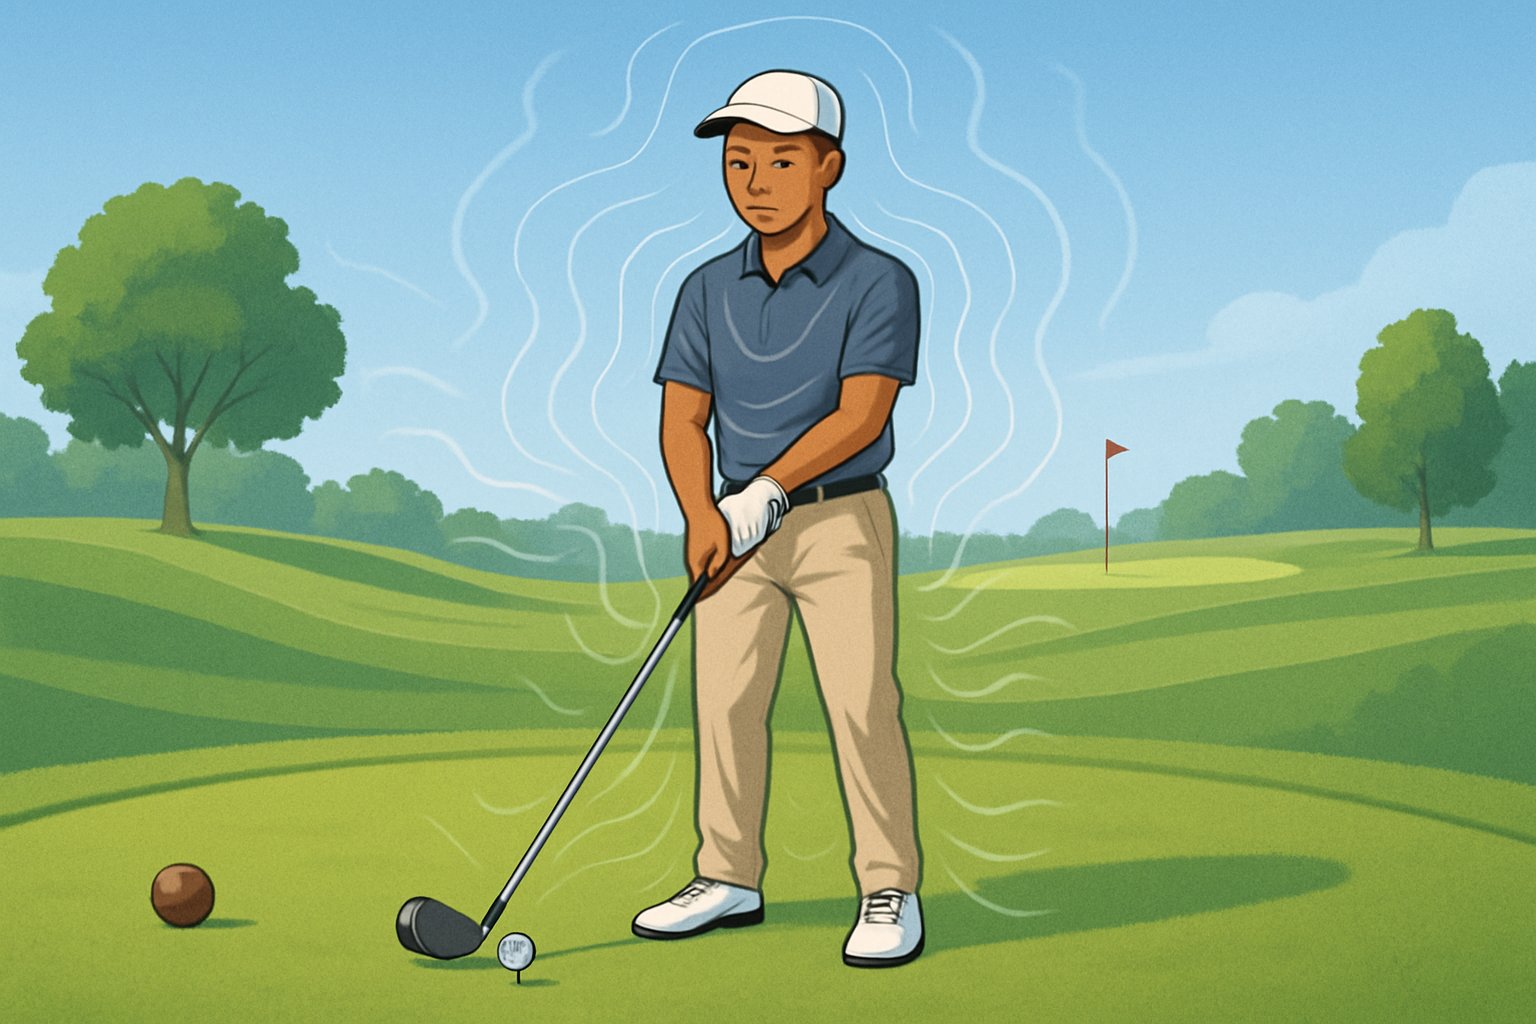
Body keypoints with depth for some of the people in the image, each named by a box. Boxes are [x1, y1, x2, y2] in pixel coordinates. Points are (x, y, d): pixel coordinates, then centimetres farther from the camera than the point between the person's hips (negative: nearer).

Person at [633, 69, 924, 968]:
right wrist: (702, 517, -14)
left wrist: (765, 491, -21)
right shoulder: (707, 290, 5)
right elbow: (683, 419, 2)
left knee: (862, 706, -6)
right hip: (741, 523, 5)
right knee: (725, 703, 7)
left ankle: (891, 892, 7)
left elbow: (860, 415, -18)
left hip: (843, 523, -5)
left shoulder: (878, 281, -9)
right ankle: (729, 881, 20)